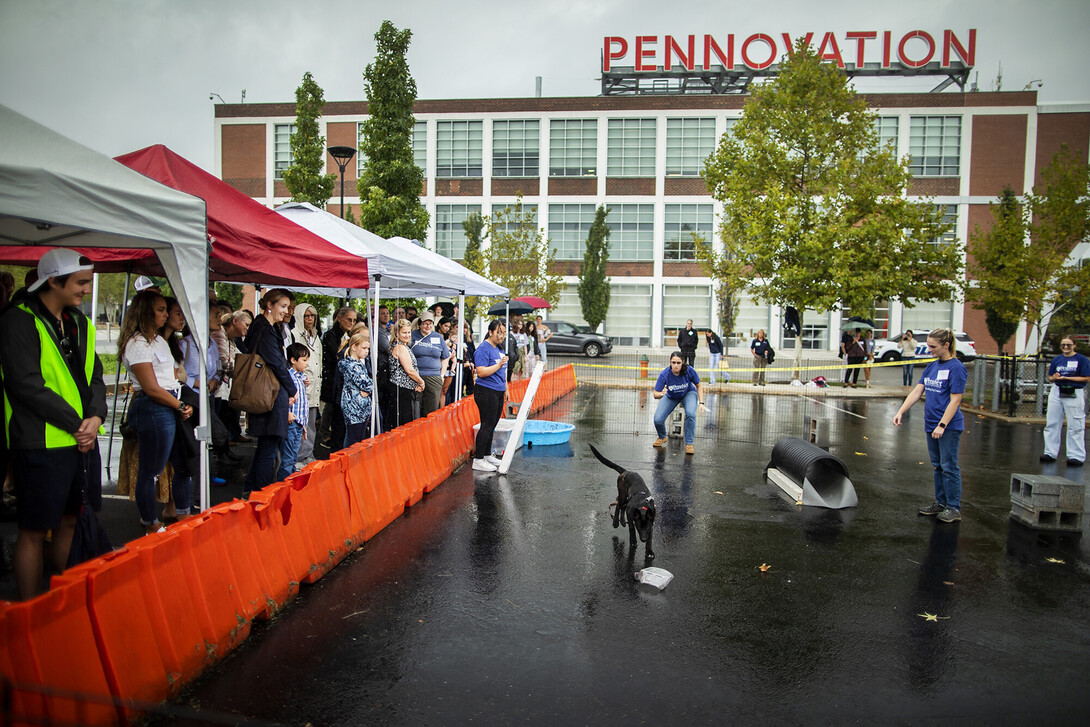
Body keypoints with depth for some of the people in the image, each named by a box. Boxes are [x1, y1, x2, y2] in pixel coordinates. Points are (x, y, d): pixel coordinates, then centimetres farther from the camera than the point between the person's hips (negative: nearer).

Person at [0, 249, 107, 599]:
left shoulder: (79, 322, 12)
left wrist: (95, 416, -6)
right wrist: (76, 423, -14)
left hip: (84, 439, 7)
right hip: (42, 443, -7)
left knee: (71, 521, 16)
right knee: (34, 530, 3)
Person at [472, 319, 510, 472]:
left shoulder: (499, 348, 16)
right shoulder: (483, 349, -13)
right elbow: (481, 372, -21)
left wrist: (506, 388, 26)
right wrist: (499, 364, -26)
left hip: (498, 392, 9)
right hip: (486, 392, -9)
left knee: (492, 425, 14)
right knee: (487, 425, -8)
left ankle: (487, 455, 24)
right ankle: (478, 460, -1)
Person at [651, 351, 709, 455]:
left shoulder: (689, 370, -29)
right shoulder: (664, 374, -30)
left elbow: (699, 385, -10)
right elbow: (655, 394, -25)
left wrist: (701, 402, -18)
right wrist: (661, 394, -48)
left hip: (688, 393, -1)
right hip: (671, 397, 1)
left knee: (690, 414, -32)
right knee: (657, 420, -17)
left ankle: (689, 444, -14)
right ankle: (662, 437, 18)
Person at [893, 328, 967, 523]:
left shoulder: (956, 368, -12)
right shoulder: (932, 366, 10)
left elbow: (955, 400, -16)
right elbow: (917, 392, 10)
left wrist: (942, 425, -20)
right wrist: (901, 411, 0)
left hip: (949, 426, -8)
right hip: (931, 424, 8)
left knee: (949, 466, -1)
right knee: (938, 465, 15)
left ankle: (954, 507, 8)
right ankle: (940, 503, 25)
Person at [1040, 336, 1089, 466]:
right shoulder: (1056, 359, 12)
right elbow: (1050, 377, 16)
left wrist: (1066, 378, -14)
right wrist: (1055, 377, -7)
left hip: (1074, 394, -5)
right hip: (1056, 392, 5)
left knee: (1075, 426, -3)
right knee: (1052, 424, 7)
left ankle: (1076, 456, 3)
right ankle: (1050, 453, 15)